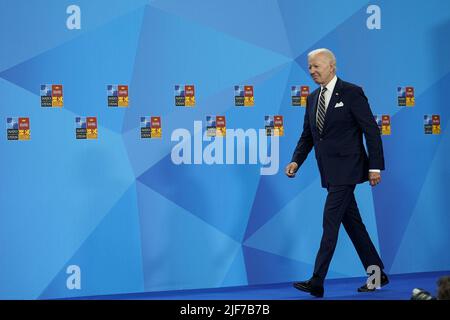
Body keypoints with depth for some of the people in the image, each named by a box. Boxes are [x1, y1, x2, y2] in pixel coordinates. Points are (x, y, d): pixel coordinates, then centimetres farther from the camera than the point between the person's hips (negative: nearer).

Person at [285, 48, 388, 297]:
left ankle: (317, 282, -10)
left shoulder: (351, 93, -8)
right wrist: (296, 161, 0)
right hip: (330, 171, 8)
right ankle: (377, 274, 23)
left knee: (330, 221, -11)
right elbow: (307, 135, 16)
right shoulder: (313, 98, 13)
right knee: (352, 222, 12)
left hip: (346, 169, -8)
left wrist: (375, 167, -13)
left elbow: (371, 131, -10)